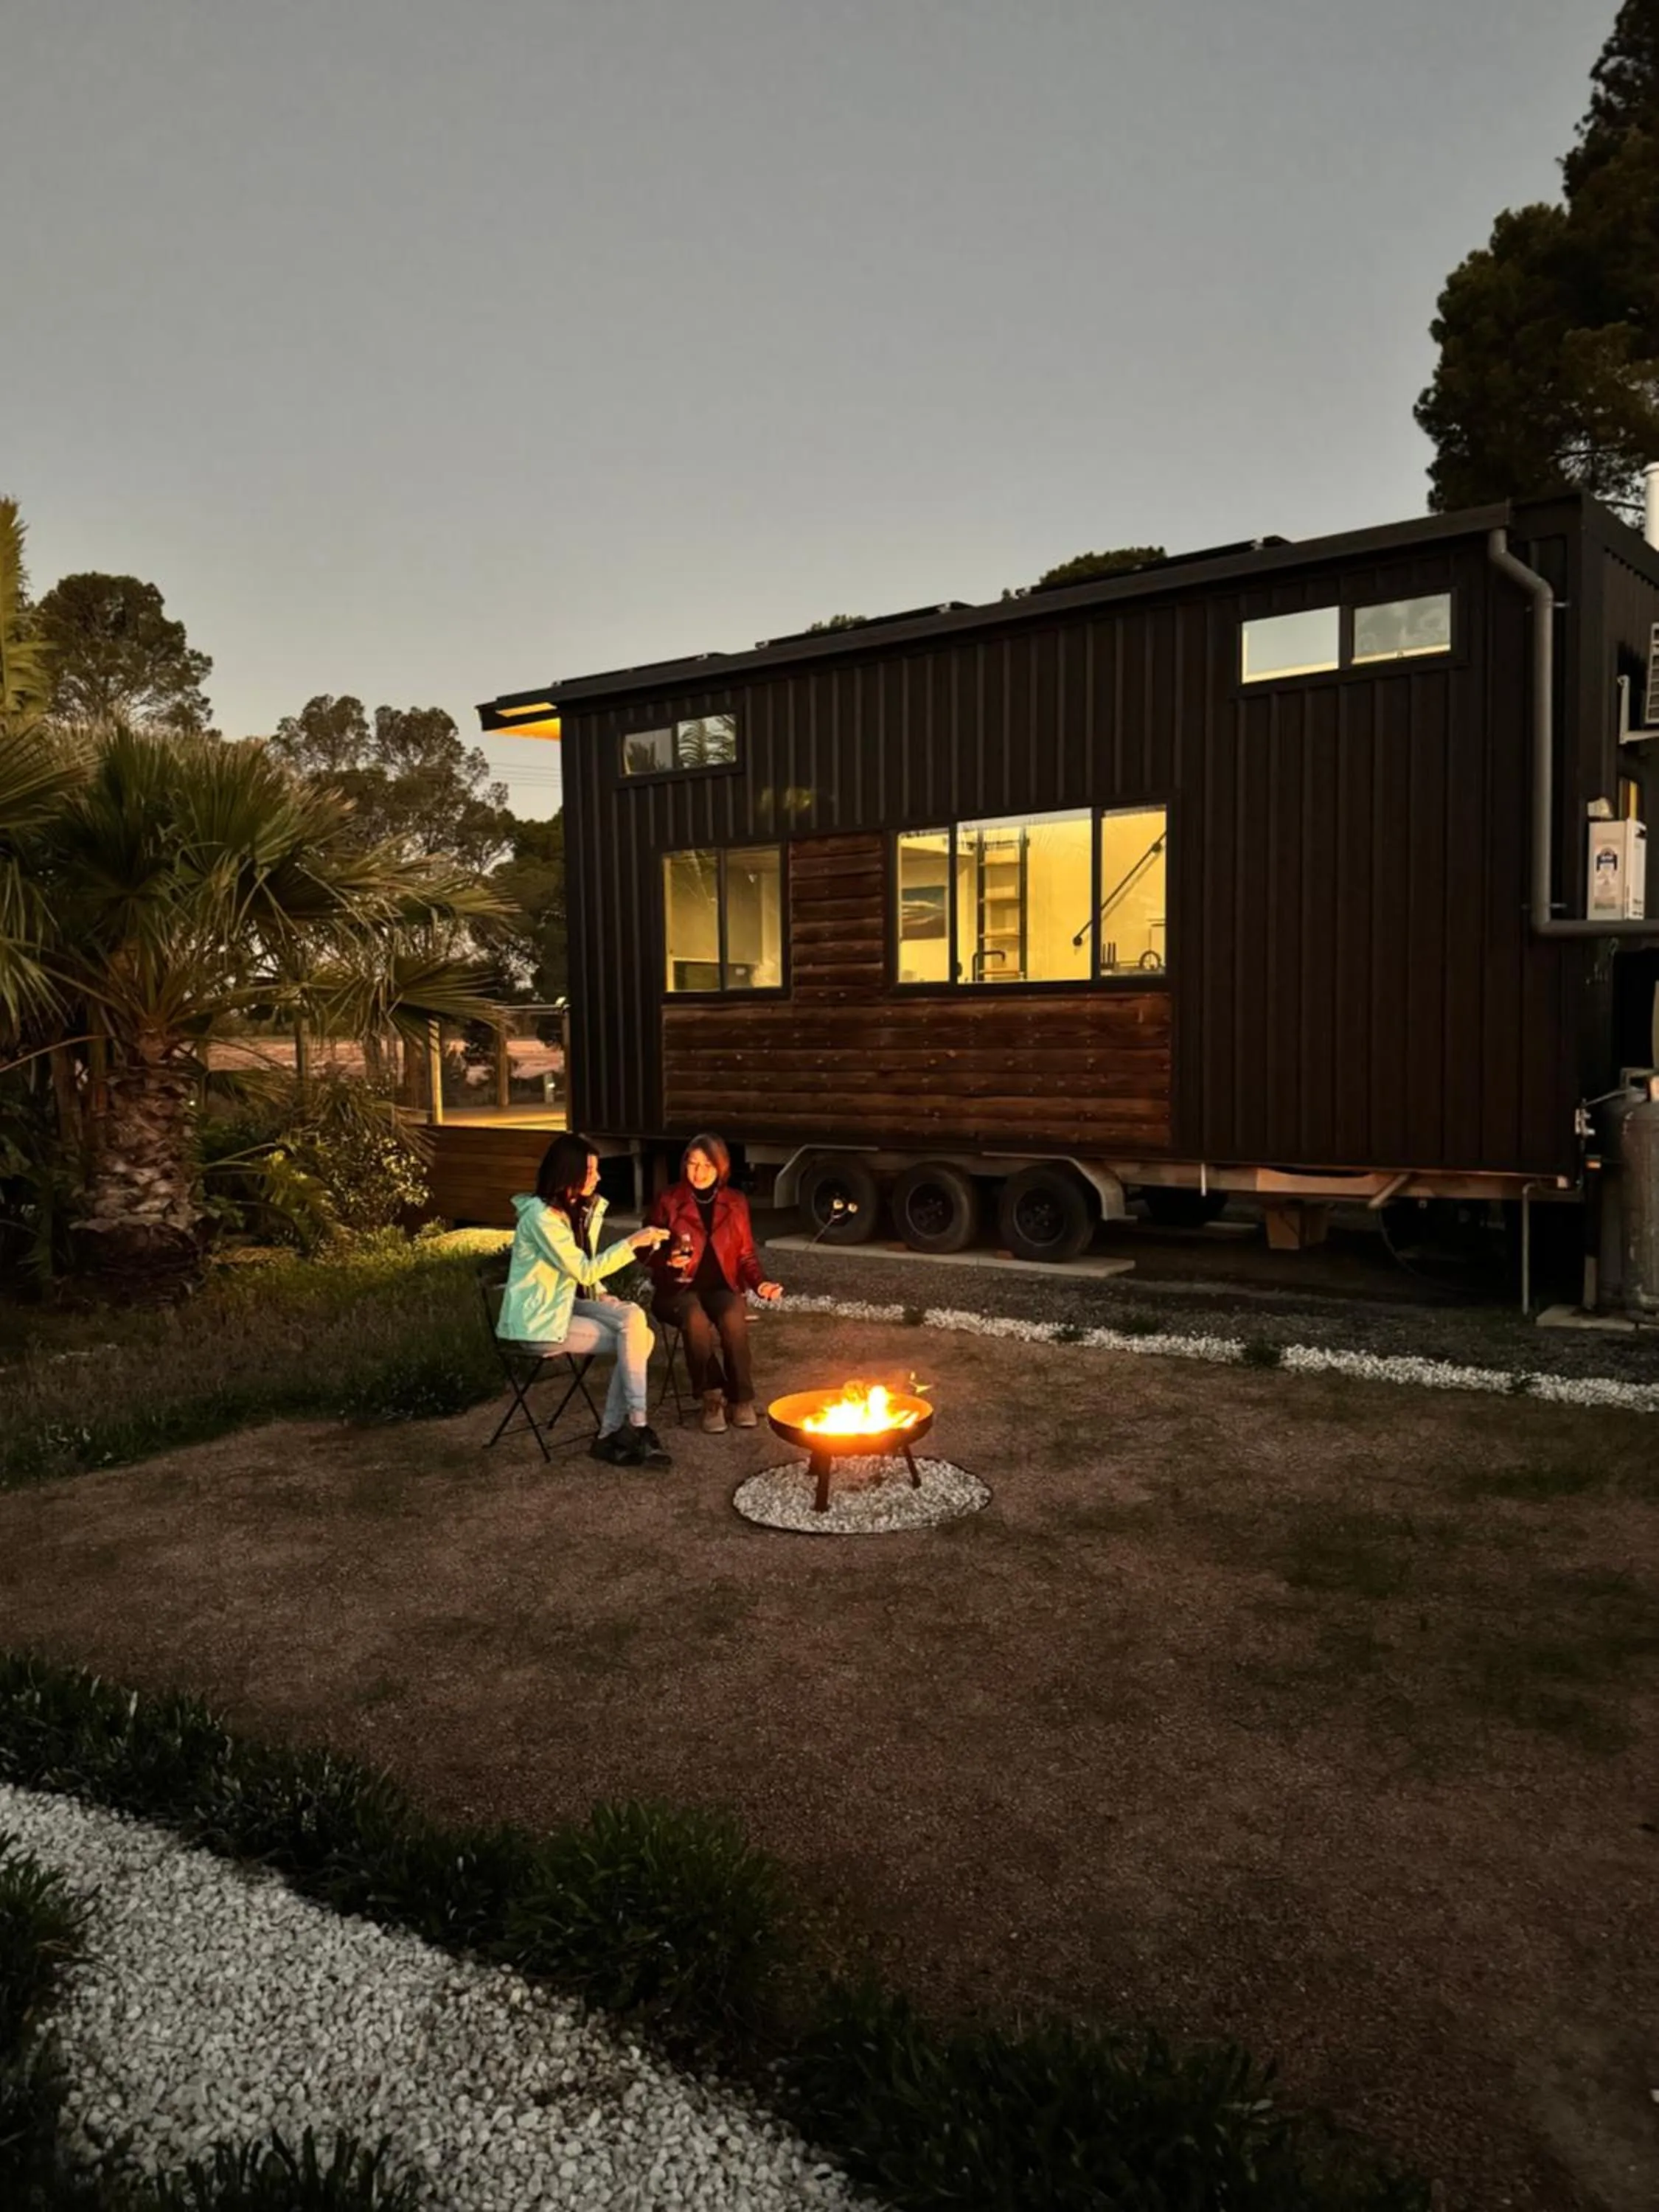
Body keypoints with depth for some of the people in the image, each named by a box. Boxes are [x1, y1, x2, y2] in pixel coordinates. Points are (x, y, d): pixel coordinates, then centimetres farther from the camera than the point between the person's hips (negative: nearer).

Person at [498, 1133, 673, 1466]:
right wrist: (632, 1242, -24)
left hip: (566, 1304, 8)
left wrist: (600, 1294, 0)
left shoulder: (579, 1210, 10)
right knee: (632, 1339, -16)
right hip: (538, 1321, -8)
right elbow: (584, 1271, -22)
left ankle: (612, 1435, -13)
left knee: (635, 1321, -17)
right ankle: (635, 1426, -7)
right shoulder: (541, 1216, -20)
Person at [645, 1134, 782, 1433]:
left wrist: (760, 1283, -7)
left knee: (733, 1318, -34)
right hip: (680, 1288, -1)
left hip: (722, 1286, 2)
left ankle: (741, 1398, -20)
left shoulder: (736, 1202, 8)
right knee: (696, 1320, -37)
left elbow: (746, 1254, 12)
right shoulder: (668, 1201, 1)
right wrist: (669, 1260, -19)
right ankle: (712, 1399, -23)